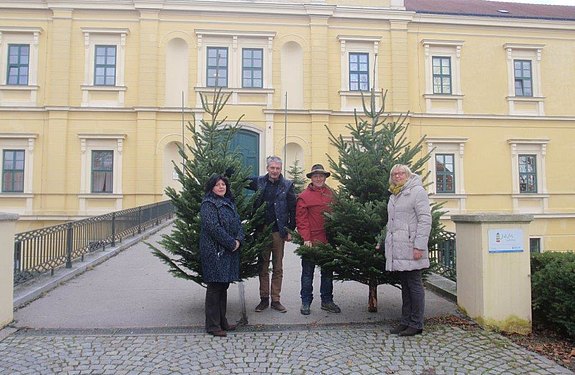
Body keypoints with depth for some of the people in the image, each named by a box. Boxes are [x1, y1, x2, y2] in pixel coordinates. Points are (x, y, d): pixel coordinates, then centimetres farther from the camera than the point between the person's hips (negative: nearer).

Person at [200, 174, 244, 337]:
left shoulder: (229, 202, 16)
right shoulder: (208, 204, -9)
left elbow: (238, 223, 13)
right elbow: (213, 227, -19)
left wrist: (238, 240, -6)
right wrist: (231, 243, -17)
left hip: (230, 251, 8)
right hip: (214, 251, -8)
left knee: (223, 286, 14)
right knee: (214, 287, -1)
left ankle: (222, 321, 24)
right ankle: (212, 325, 8)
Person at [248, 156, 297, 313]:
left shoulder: (287, 185, -1)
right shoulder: (259, 182, 4)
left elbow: (293, 209, -1)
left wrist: (290, 229, -5)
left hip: (279, 231, -1)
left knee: (278, 268, 7)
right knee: (263, 267, 9)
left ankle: (275, 300, 17)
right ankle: (264, 299, 20)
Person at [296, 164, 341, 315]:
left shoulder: (330, 193, 7)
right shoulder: (304, 196, -7)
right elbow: (301, 219, -10)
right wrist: (306, 239, -16)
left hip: (328, 240, 5)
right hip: (311, 241, -5)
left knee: (327, 271, 15)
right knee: (308, 272, 6)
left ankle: (327, 301, 28)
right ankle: (305, 302, 18)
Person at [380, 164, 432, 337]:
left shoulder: (417, 191, -4)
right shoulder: (394, 196, 20)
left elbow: (425, 220, -11)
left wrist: (419, 246, -17)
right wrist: (384, 243, 16)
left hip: (410, 248, -7)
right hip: (397, 249, 8)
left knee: (414, 285, -1)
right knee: (405, 286, 13)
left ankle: (416, 324, 7)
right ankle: (406, 321, 20)